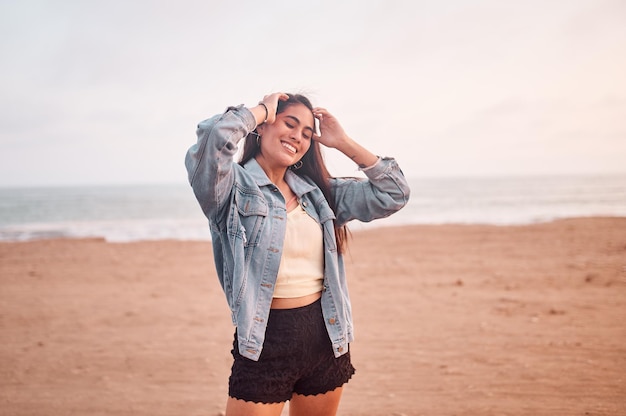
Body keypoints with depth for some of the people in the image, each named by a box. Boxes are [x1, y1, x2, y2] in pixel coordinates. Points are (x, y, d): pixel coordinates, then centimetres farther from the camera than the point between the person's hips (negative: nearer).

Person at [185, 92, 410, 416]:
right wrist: (262, 109, -9)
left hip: (326, 337, 6)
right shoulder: (234, 187, -6)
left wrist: (343, 142, 7)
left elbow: (393, 194, 10)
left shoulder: (317, 192, 10)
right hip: (264, 342, -5)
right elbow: (214, 137, -27)